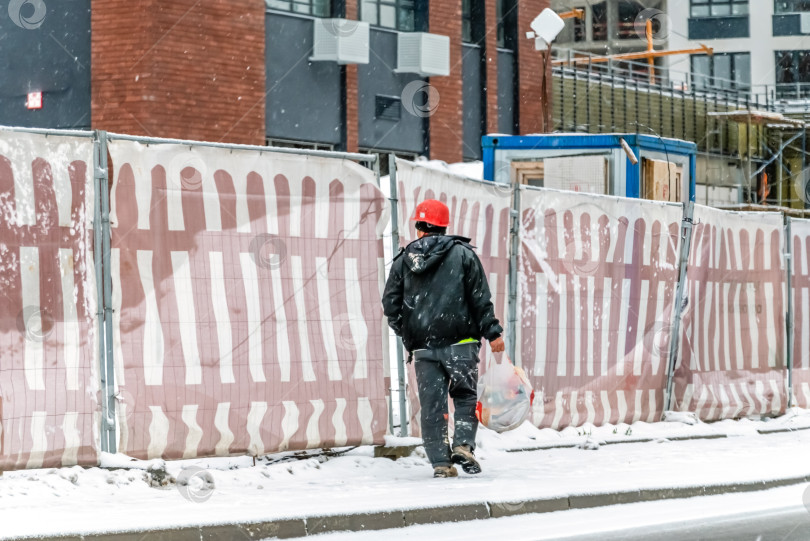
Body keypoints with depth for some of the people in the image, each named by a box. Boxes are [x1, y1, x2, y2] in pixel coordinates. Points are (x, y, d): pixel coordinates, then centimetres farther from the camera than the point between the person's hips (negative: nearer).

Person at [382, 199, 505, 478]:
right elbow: (480, 298, -2)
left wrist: (407, 335, 19)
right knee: (465, 395, 10)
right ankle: (463, 444, -10)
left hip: (423, 348, 1)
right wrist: (492, 333, 2)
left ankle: (440, 461, -1)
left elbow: (390, 305, 9)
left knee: (432, 404, 3)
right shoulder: (463, 254, 3)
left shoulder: (404, 261, 8)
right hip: (460, 342, -1)